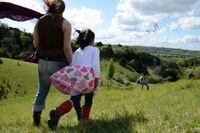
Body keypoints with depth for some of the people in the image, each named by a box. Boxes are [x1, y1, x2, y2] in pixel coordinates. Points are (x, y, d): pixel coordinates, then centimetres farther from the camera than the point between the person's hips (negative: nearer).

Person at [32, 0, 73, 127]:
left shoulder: (39, 21, 4)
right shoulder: (65, 23, -8)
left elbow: (36, 44, 5)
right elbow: (67, 48, -14)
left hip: (43, 62, 5)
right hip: (58, 63, -5)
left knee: (42, 90, 19)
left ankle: (36, 120, 26)